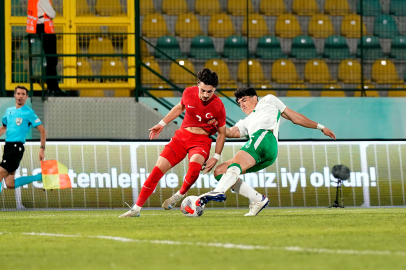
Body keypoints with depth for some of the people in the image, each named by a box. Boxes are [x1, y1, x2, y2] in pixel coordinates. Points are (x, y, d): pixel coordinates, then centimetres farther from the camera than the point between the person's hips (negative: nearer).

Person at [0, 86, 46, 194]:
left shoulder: (29, 113, -4)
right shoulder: (9, 111, 16)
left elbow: (42, 130, -4)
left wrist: (42, 148, -13)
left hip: (16, 147, -7)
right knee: (10, 184, 4)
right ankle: (39, 177, 17)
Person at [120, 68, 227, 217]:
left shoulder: (218, 106, -13)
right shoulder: (188, 93, -6)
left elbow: (222, 132, -1)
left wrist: (216, 157, -6)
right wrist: (162, 124, 19)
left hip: (202, 140, -3)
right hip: (182, 136, 3)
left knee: (194, 166, -36)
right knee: (158, 169, -9)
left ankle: (180, 195, -6)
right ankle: (136, 209, -2)